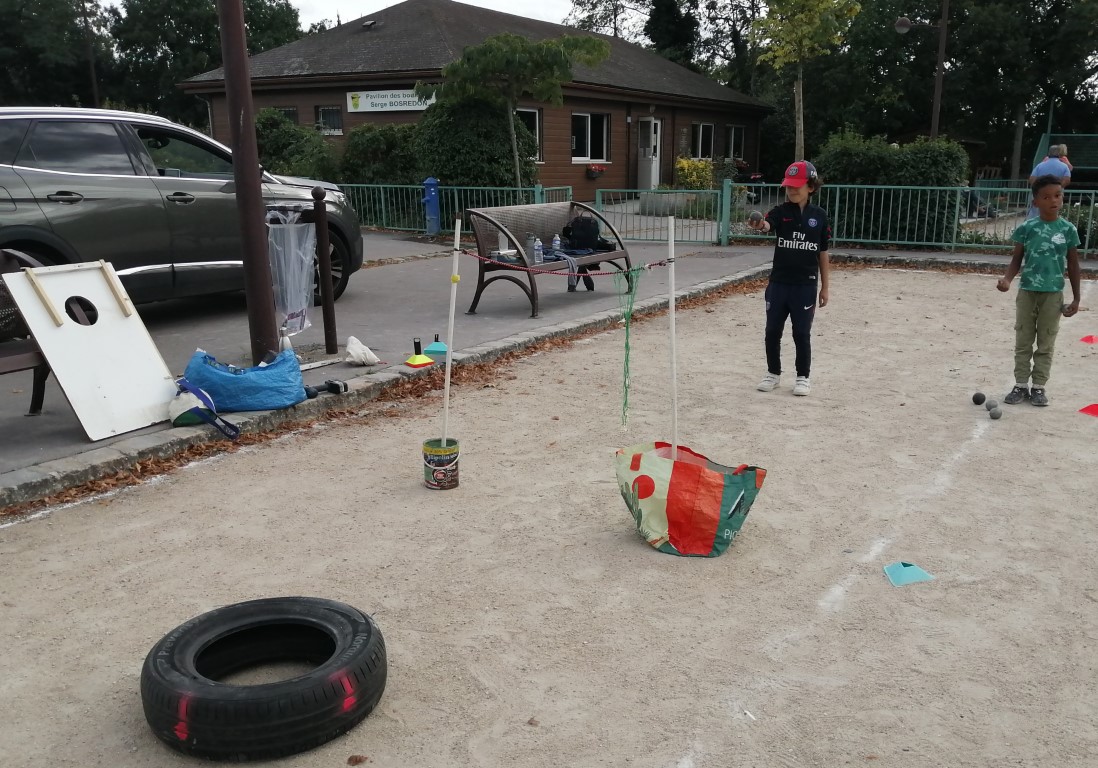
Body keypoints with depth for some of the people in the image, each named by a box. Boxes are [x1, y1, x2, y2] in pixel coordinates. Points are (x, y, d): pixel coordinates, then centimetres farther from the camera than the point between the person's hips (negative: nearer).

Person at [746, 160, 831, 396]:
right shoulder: (780, 211, -1)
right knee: (772, 331, 9)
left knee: (801, 333, 5)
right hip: (778, 283, 1)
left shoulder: (819, 216, 0)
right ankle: (773, 373, 26)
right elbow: (767, 224, -25)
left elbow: (823, 254, 3)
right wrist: (758, 224, -50)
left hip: (805, 285, -1)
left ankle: (803, 377, 21)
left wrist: (824, 287, 3)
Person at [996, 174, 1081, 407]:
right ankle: (1020, 385, 16)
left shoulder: (1068, 229, -3)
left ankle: (1039, 387, 16)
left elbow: (1073, 265, 3)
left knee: (1046, 345, 7)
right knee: (1023, 342, 7)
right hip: (1027, 292, 0)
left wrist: (1076, 298, 3)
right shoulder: (1027, 228, -4)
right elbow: (1017, 259, 3)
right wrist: (1007, 279, -17)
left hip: (1053, 294, 0)